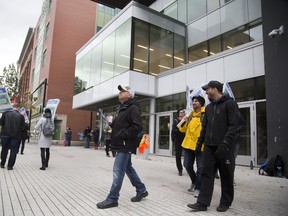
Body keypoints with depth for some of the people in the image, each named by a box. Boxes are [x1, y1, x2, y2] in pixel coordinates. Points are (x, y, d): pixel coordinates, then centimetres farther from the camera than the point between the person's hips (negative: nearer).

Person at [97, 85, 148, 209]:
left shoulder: (133, 108, -12)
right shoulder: (122, 108, 18)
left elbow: (137, 127, -22)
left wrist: (122, 134, -20)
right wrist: (111, 124, 5)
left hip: (126, 145, -10)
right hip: (121, 144, 10)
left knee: (118, 171, -4)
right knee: (128, 168, 17)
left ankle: (112, 199, 8)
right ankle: (141, 190, 30)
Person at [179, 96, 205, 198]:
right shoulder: (190, 115, 13)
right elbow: (183, 129, 15)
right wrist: (183, 122, -3)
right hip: (189, 144, 6)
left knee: (200, 168, 3)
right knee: (188, 165, 11)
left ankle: (198, 188, 17)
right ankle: (194, 181, 36)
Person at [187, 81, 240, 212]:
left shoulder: (230, 104, -4)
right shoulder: (208, 107, 17)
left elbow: (233, 126, -12)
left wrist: (225, 144, -21)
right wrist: (199, 143, 15)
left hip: (224, 147, -6)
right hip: (209, 147, 6)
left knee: (226, 176, 8)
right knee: (206, 174, 3)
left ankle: (225, 202, 23)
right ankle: (203, 203, 7)